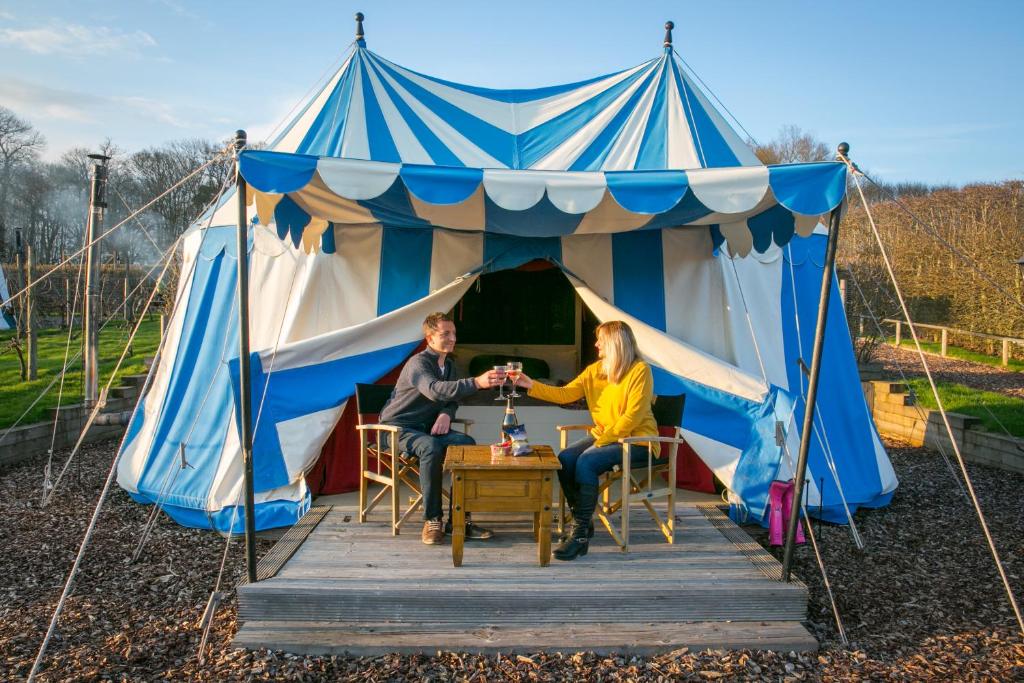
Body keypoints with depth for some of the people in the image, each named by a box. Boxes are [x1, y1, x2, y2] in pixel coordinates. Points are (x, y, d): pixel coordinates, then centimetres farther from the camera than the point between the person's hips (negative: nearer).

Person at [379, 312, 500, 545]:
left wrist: (446, 414, -8)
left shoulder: (449, 365, 8)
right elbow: (435, 390, -40)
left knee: (467, 443, -17)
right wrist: (477, 382, -52)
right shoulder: (418, 363, -19)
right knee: (431, 447, -37)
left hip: (427, 427, 7)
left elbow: (452, 398, 18)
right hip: (398, 427, -7)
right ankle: (432, 520, -26)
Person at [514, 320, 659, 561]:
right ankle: (582, 521, -1)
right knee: (564, 459, -15)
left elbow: (633, 416, -17)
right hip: (603, 436, 7)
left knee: (586, 462, -27)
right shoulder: (595, 370, 9)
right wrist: (531, 385, -4)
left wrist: (602, 440, -20)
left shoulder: (640, 370, -12)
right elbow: (565, 394, 5)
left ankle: (581, 534, -17)